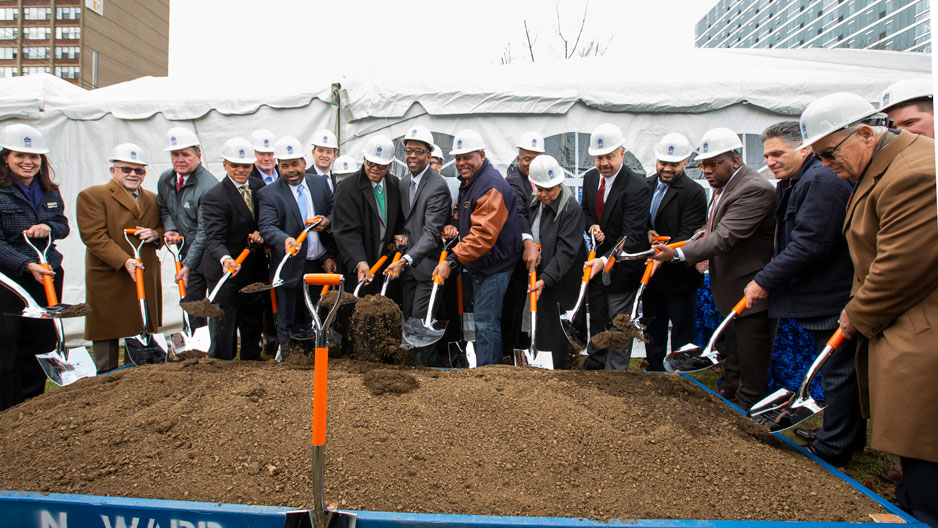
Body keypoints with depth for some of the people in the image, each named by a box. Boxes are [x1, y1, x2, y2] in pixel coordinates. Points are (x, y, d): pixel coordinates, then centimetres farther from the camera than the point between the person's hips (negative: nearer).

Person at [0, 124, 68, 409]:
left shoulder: (50, 192, 9)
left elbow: (63, 225, 15)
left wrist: (48, 228, -8)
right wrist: (27, 265, -24)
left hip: (48, 277, 5)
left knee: (40, 344, 12)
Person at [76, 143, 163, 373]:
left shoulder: (152, 199, 17)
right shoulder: (91, 196, -2)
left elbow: (164, 229, 22)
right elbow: (94, 235, -12)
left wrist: (156, 234, -4)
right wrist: (124, 261, -22)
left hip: (147, 279, 5)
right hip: (109, 280, -5)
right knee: (107, 336, 3)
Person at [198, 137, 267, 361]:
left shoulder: (259, 187, 4)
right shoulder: (214, 197, -16)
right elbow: (214, 238, -25)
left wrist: (261, 232, -7)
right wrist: (225, 259, -45)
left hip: (255, 269, 6)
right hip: (226, 272, -6)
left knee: (253, 324, 17)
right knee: (224, 328, 1)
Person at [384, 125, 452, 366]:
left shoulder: (438, 186, -16)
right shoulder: (403, 182, 10)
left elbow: (432, 233, -24)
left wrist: (406, 260, -32)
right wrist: (401, 233, 2)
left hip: (428, 265, -8)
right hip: (407, 265, 8)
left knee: (420, 320, -7)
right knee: (409, 318, 13)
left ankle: (427, 365, 7)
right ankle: (418, 361, 26)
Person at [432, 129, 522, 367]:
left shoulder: (491, 186, -21)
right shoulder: (468, 182, 13)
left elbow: (484, 234, -29)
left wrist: (452, 260, -33)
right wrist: (453, 227, 3)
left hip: (494, 265, -10)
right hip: (478, 264, 10)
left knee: (485, 323, -6)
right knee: (481, 320, 17)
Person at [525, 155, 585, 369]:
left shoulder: (572, 209, -15)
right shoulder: (534, 205, 9)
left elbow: (566, 250, -21)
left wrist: (545, 279, -26)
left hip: (563, 284, -7)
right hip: (542, 278, 7)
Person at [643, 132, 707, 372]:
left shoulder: (694, 192, -12)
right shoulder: (646, 185, 6)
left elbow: (688, 234, -19)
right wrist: (646, 231, -7)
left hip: (679, 274, -6)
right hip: (651, 272, 6)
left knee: (682, 329, 7)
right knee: (653, 326, 19)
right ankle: (654, 368, 35)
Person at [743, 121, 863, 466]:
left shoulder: (821, 182, -19)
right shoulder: (792, 185, 14)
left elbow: (809, 244, -26)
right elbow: (789, 245, 18)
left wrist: (764, 280, -21)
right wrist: (766, 280, 7)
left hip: (833, 299, -11)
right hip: (826, 297, 11)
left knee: (837, 372, 1)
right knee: (840, 371, 21)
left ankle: (833, 448, 14)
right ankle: (851, 435, 36)